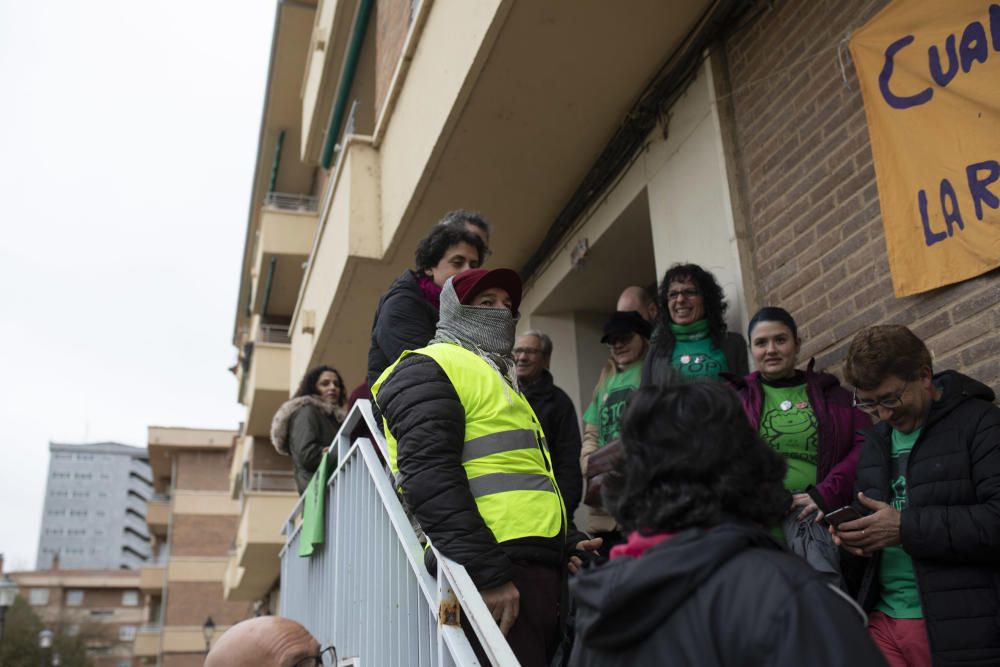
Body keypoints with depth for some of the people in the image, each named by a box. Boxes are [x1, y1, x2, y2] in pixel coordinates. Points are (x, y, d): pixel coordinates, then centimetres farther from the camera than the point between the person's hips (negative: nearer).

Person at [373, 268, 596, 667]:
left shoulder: (499, 377, 29)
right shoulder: (428, 370, -1)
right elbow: (429, 477, -16)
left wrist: (570, 542, 20)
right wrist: (487, 573, -22)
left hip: (539, 569, 10)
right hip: (497, 575, -9)